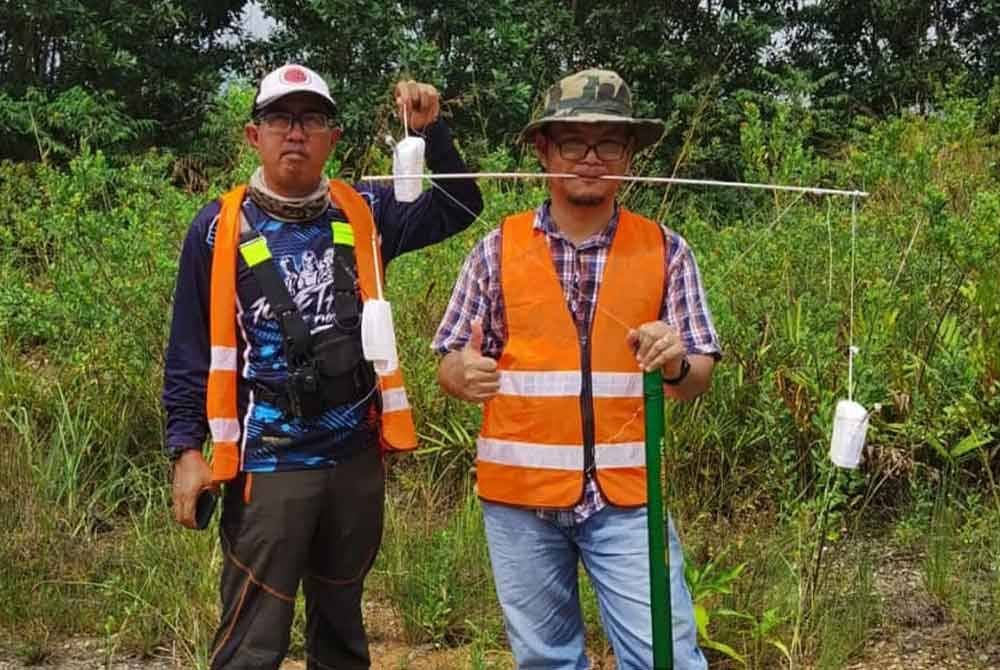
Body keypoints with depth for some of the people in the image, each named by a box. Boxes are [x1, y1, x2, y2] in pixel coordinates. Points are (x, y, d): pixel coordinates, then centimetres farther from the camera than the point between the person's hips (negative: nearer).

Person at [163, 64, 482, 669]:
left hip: (357, 458, 4)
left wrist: (431, 130, -7)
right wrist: (186, 449, -5)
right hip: (268, 464, -3)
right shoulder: (220, 227, -3)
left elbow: (458, 207, 7)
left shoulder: (363, 213, 6)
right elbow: (190, 349, 0)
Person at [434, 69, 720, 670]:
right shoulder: (500, 249, 1)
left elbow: (698, 379, 1)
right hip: (520, 492, 1)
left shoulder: (666, 251, 1)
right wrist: (467, 375, -20)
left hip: (627, 494, -1)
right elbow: (451, 364, 3)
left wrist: (675, 365, -22)